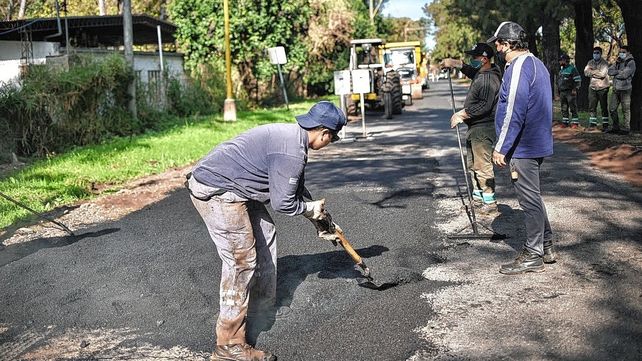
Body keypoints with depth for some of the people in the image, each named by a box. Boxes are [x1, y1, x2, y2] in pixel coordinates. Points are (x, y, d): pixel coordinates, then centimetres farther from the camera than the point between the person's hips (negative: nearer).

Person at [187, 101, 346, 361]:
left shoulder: (291, 135, 12)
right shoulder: (291, 152, -21)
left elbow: (296, 188, 23)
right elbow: (282, 203, -17)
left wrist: (318, 216, 24)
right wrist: (311, 208, 1)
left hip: (229, 186, 11)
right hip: (216, 192, -11)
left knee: (265, 233, 21)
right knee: (242, 259, -10)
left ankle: (263, 305, 35)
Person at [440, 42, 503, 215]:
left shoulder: (490, 79, -20)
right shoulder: (479, 73, 12)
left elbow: (485, 106, -27)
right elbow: (470, 71, 36)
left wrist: (463, 114, -23)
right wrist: (455, 63, 23)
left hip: (483, 129, -11)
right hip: (474, 128, 11)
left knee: (482, 166, -9)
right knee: (472, 165, 19)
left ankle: (490, 203, -2)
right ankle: (477, 197, 31)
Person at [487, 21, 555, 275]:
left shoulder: (518, 67, -17)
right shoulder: (536, 64, 16)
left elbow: (514, 111, -24)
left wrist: (501, 148, -20)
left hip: (523, 147, -10)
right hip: (537, 144, 10)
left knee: (529, 199, -3)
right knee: (532, 196, 19)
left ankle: (533, 256, 5)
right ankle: (545, 247, 27)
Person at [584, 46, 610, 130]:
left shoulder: (604, 63, -7)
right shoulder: (590, 62, 9)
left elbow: (602, 74, -20)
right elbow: (586, 72, -3)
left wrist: (592, 72, -11)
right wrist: (597, 72, -14)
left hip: (602, 88, -5)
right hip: (592, 88, 5)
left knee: (604, 108, 2)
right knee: (592, 107, 7)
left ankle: (605, 125, 6)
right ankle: (592, 124, 15)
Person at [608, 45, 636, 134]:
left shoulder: (631, 62, -6)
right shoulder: (618, 62, 15)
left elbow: (625, 74, -18)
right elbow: (610, 71, 3)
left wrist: (615, 73, -3)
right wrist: (619, 72, -10)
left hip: (625, 89, -7)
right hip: (615, 89, 7)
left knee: (626, 110, -2)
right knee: (612, 109, 7)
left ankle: (626, 128, 4)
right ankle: (616, 127, 17)